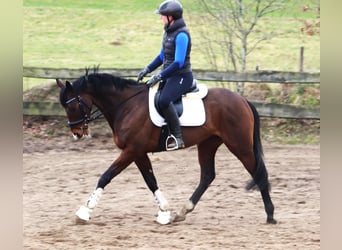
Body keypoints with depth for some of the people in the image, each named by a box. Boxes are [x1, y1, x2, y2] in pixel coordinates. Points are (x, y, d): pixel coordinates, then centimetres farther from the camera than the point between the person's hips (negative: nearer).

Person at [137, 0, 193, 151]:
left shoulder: (181, 35, -18)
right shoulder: (169, 32, 11)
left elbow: (178, 63, -23)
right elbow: (162, 56, 22)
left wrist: (159, 77, -24)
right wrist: (147, 70, 10)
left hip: (181, 77, -10)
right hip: (169, 76, 10)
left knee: (164, 101, -32)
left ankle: (177, 138, -28)